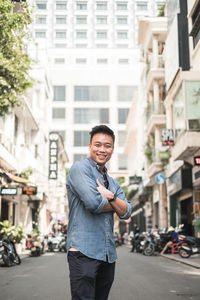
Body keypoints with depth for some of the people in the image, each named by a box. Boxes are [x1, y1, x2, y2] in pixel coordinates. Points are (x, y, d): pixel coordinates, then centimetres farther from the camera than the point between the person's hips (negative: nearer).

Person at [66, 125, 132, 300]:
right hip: (84, 251, -7)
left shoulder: (113, 183, 20)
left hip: (108, 254, 8)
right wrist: (115, 205, 3)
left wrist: (112, 197, -11)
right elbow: (94, 203, -17)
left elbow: (126, 213, 8)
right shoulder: (80, 168, -3)